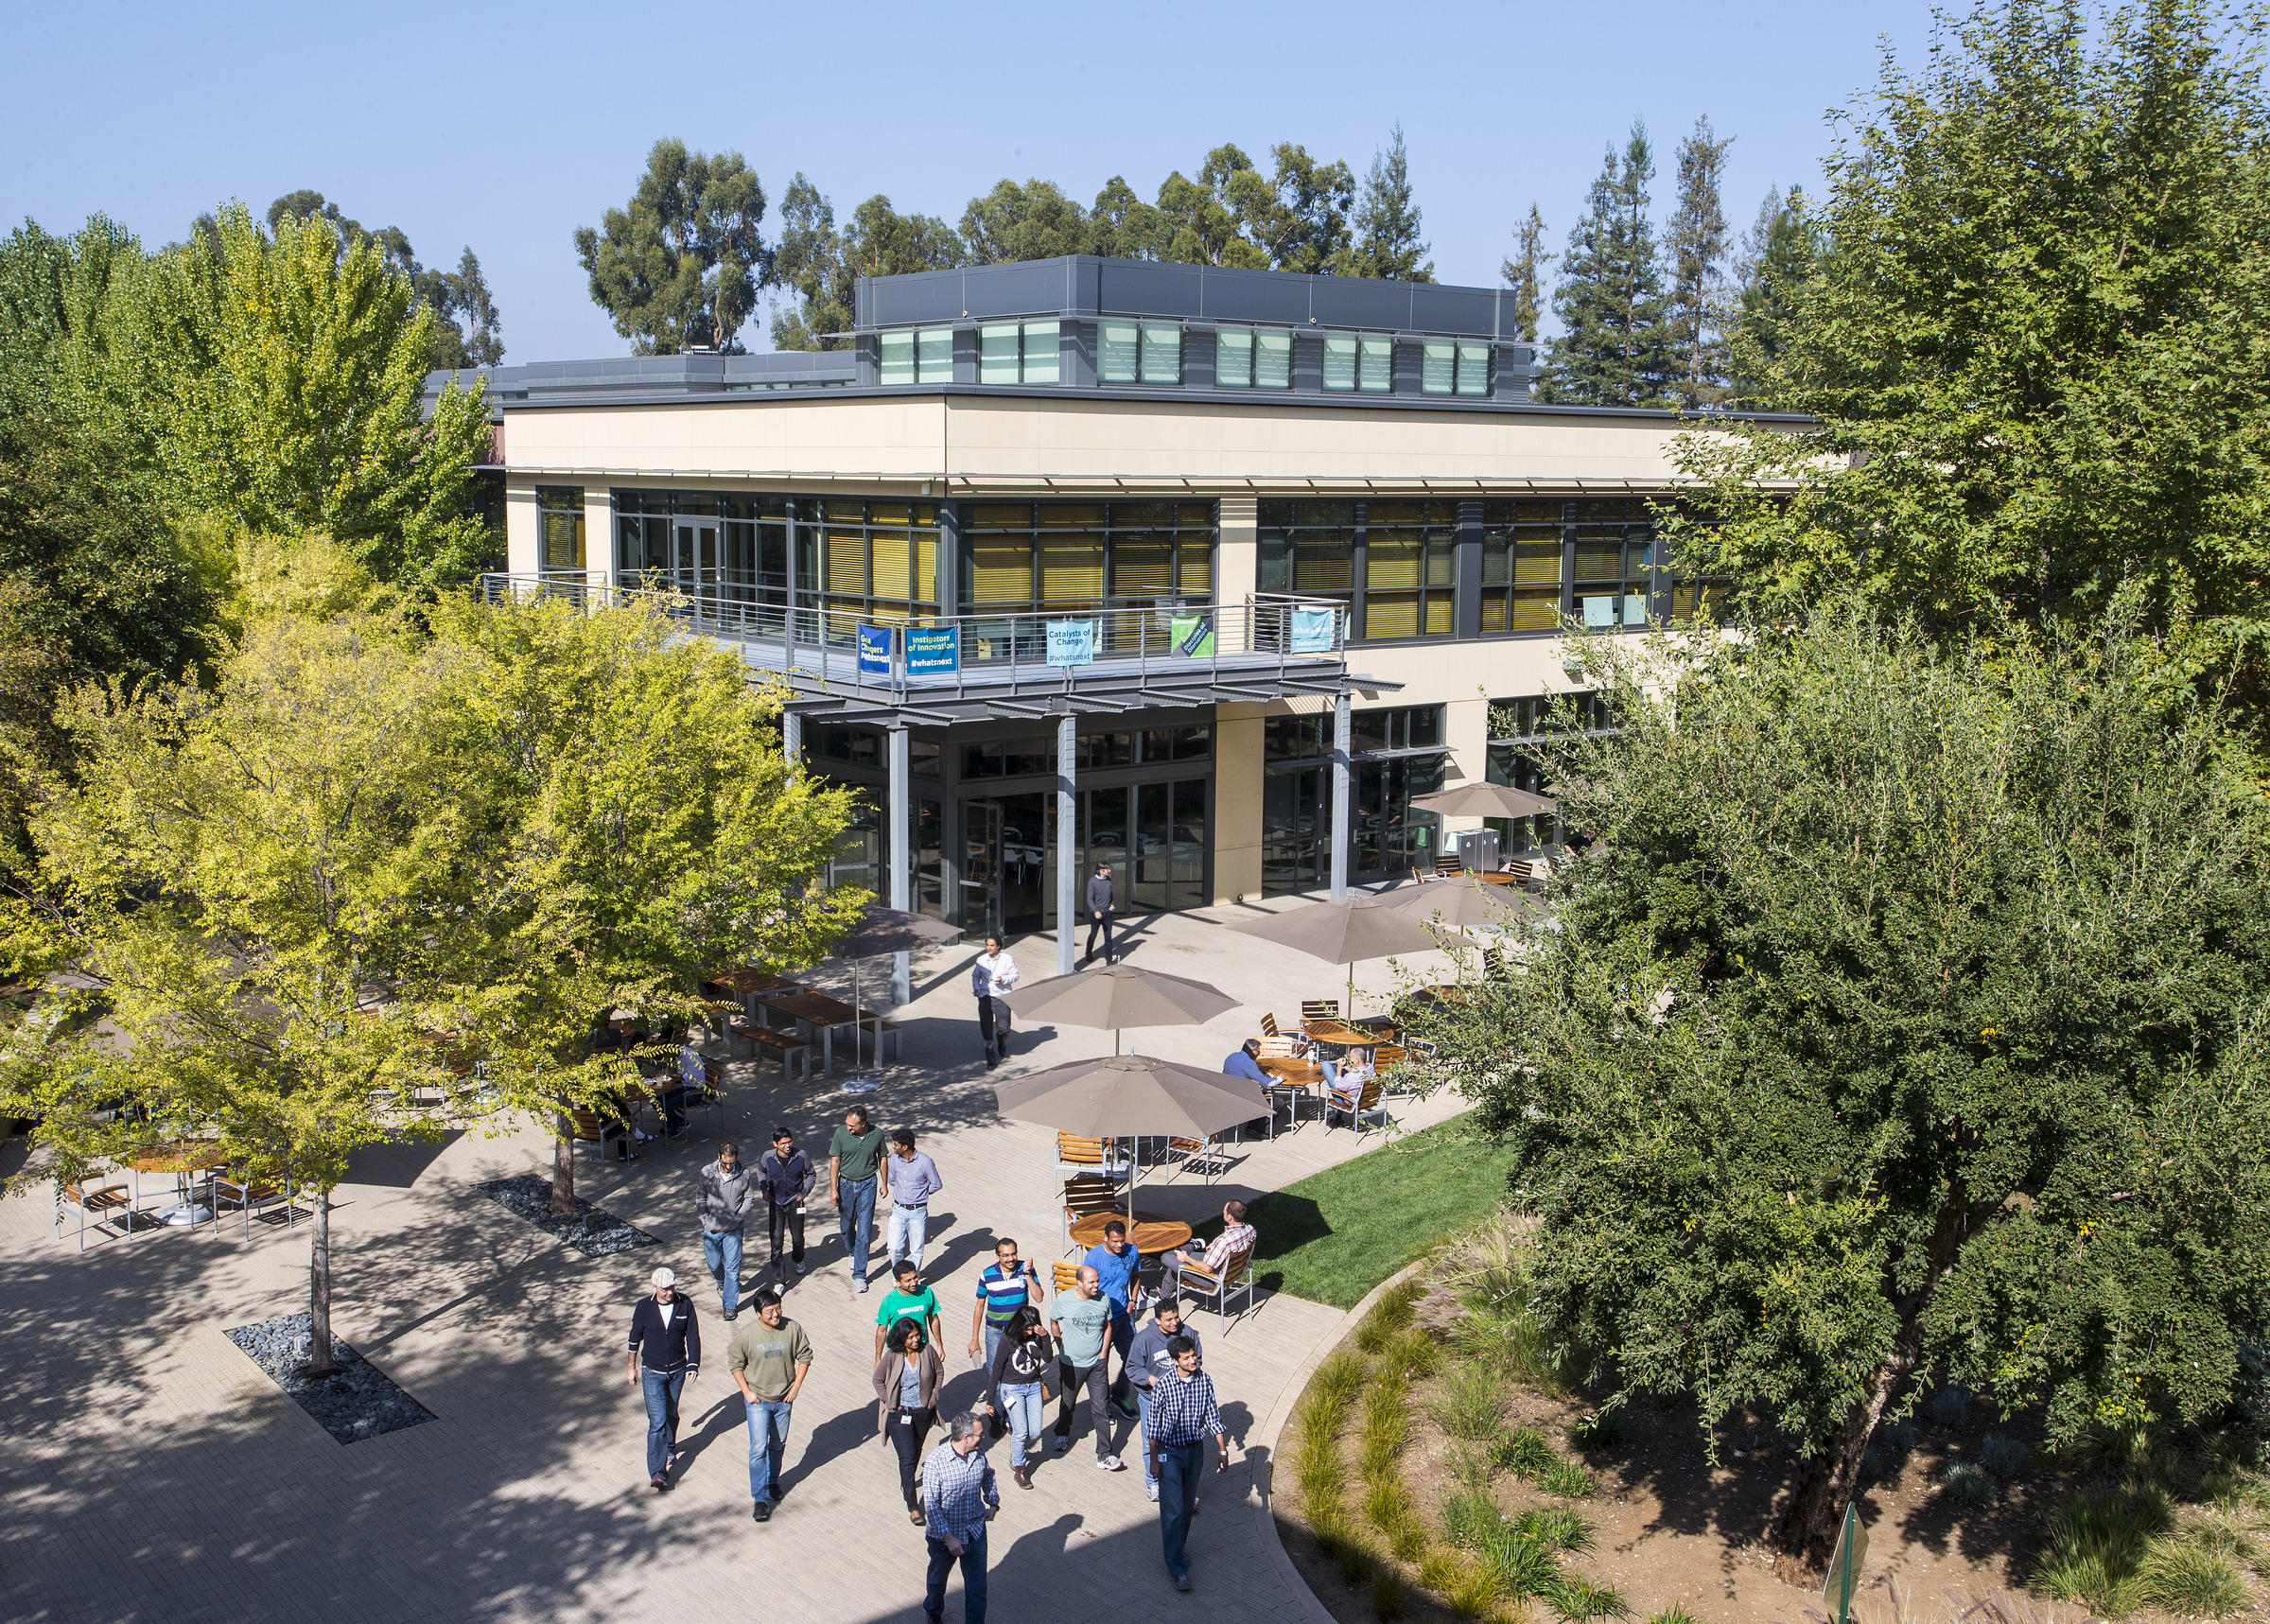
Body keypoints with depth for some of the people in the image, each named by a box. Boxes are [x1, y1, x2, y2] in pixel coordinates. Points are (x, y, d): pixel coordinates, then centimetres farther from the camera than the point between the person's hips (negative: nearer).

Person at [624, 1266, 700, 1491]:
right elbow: (635, 1338, 0)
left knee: (671, 1414, 20)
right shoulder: (644, 1307, -13)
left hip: (678, 1371, 2)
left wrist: (693, 1365, -16)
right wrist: (632, 1367, 8)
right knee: (657, 1421, -10)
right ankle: (658, 1472, -11)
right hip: (653, 1372, -2)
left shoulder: (684, 1304, -10)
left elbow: (692, 1336, -6)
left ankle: (669, 1447, 47)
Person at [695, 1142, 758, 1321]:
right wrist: (705, 1218, -5)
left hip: (734, 1230, -2)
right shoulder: (707, 1172, -7)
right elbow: (700, 1197, 5)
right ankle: (722, 1284, 47)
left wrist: (737, 1218, -9)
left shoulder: (745, 1175, -9)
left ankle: (730, 1305, 6)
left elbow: (749, 1199, 2)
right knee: (714, 1264, 14)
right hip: (711, 1229, 2)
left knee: (732, 1267, -3)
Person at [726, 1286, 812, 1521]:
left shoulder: (792, 1329, -11)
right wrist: (747, 1391, -8)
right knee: (758, 1448, -9)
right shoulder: (745, 1335, -15)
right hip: (757, 1400, -2)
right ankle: (761, 1499, -3)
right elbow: (735, 1364, -2)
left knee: (778, 1444, 19)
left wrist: (796, 1386, -3)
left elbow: (805, 1356, 1)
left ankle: (772, 1480, 43)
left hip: (784, 1399, 2)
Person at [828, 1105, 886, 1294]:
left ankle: (859, 1274, 0)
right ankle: (852, 1253, 48)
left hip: (867, 1185, -1)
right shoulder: (841, 1133, -13)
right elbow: (835, 1161, -5)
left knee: (864, 1232, -5)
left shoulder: (877, 1133, -11)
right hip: (846, 1184, 1)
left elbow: (882, 1158, 4)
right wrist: (833, 1189, -7)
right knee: (847, 1225, 17)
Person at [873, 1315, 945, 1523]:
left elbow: (939, 1372, 6)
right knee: (907, 1457, -9)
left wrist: (933, 1399, 1)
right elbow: (878, 1380, -2)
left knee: (916, 1452, 21)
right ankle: (913, 1507, -7)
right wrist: (890, 1404, -6)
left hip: (923, 1412, 3)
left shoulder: (927, 1350, -10)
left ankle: (906, 1482, 49)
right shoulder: (892, 1357, -16)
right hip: (900, 1413, -3)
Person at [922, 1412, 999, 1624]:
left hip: (975, 1531, 2)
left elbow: (988, 1475, 13)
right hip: (943, 1533, -2)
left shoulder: (979, 1452, -10)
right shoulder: (936, 1461, -26)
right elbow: (931, 1504, -24)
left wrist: (993, 1503, 0)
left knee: (977, 1586, 4)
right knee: (938, 1578, 25)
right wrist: (948, 1537, -27)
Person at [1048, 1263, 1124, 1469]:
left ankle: (1104, 1455, 7)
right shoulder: (1063, 1300, -16)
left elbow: (1107, 1326, 4)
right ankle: (1063, 1433, 50)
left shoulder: (1104, 1300, -10)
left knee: (1100, 1409, 0)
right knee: (1066, 1404, 21)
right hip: (1071, 1364, 0)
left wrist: (1103, 1353, -1)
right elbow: (1053, 1323, 2)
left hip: (1097, 1363, 1)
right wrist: (1063, 1348, 3)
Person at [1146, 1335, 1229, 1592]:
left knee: (1187, 1506, 17)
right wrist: (1154, 1460, -7)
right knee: (1172, 1510, -6)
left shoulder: (1205, 1381, -7)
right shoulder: (1163, 1385, -18)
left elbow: (1213, 1417, 2)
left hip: (1195, 1449, 4)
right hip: (1169, 1452, -4)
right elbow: (1154, 1425, -10)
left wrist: (1223, 1451, 3)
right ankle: (1178, 1568, -1)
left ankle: (1179, 1548, 38)